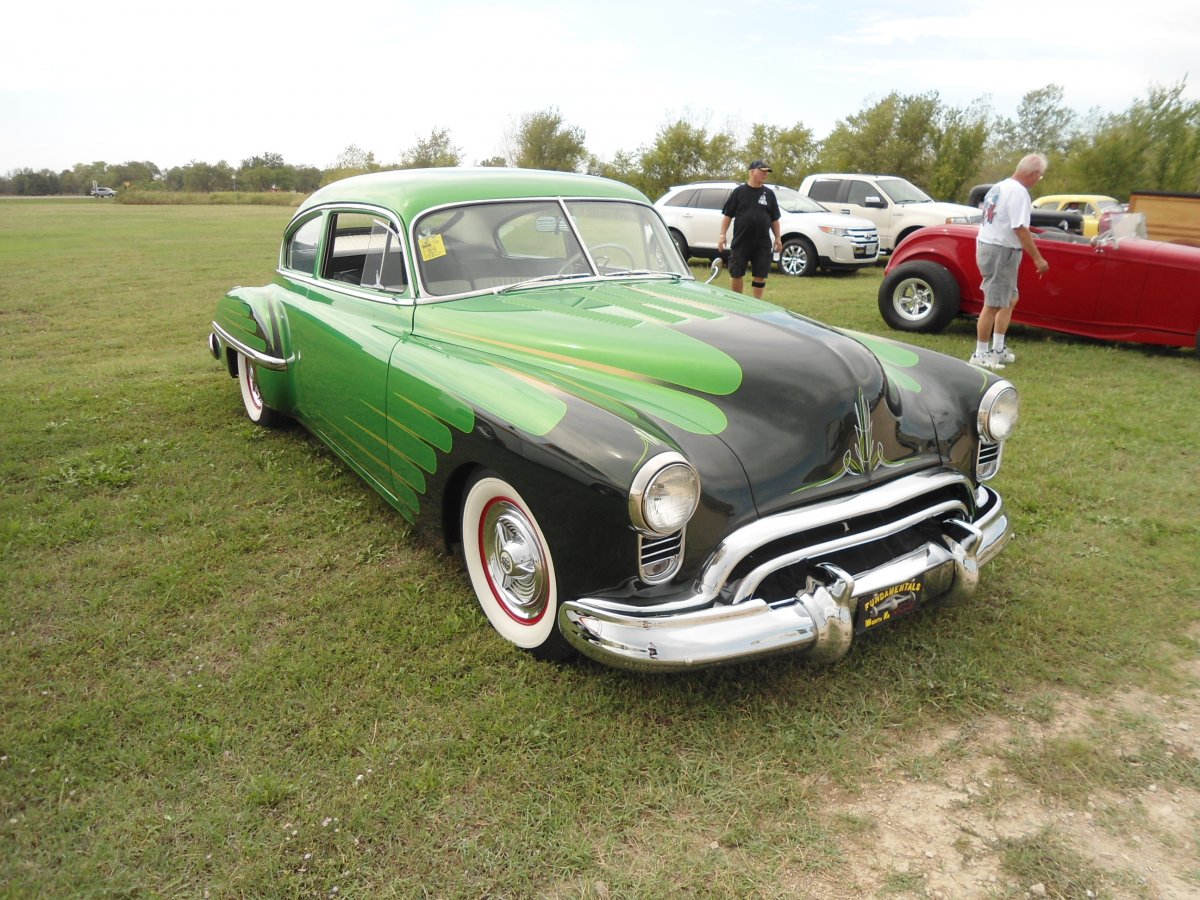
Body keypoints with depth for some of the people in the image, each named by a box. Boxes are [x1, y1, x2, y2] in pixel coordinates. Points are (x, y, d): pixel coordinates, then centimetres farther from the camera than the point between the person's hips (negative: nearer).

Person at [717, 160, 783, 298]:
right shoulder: (739, 192, 1)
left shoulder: (769, 194, 9)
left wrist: (777, 238, 6)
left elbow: (774, 219, 12)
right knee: (736, 274, 3)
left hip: (762, 243, 2)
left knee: (760, 275, 3)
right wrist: (722, 235, -7)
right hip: (740, 241, -2)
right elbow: (727, 215, 1)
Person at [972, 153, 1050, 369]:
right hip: (1001, 251, -10)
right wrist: (1038, 258, -16)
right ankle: (980, 354, 2)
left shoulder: (999, 186, 14)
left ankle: (998, 349, 22)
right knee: (993, 304, -4)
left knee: (1009, 300, 18)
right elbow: (1020, 228, -21)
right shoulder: (1018, 191, -15)